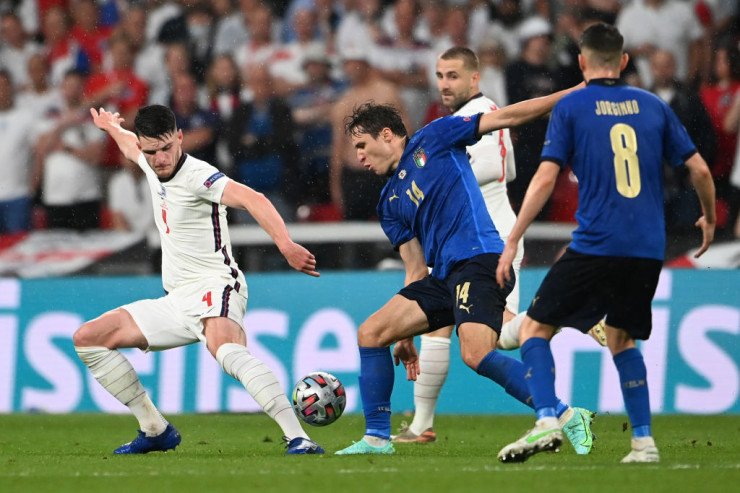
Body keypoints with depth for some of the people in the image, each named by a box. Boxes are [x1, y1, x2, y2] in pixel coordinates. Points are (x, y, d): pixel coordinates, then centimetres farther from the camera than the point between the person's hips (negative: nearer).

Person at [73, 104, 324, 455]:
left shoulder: (197, 175, -16)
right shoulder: (152, 164, 10)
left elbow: (252, 199, -33)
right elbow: (130, 146, 36)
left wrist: (285, 244, -49)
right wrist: (110, 126, 59)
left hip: (214, 288, -9)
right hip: (177, 303, 9)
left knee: (226, 350, -41)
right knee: (87, 339, 7)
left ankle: (298, 439, -52)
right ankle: (155, 430, 13)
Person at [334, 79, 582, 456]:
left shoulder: (432, 139, 5)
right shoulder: (390, 203, 22)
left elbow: (504, 118, 2)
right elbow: (416, 269, 22)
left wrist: (567, 95, -6)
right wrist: (406, 336, 18)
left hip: (478, 259, -8)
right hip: (443, 276, 8)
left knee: (476, 355, -26)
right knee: (371, 333, 2)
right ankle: (377, 438, 8)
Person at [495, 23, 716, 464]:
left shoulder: (570, 106, 1)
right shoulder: (653, 106, 11)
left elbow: (545, 179, -7)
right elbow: (699, 169, 10)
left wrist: (513, 241, -4)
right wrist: (710, 219, 28)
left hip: (596, 245, -4)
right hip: (649, 250, 4)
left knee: (535, 328, 6)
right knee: (621, 339, 21)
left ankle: (547, 422, -14)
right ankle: (644, 441, 11)